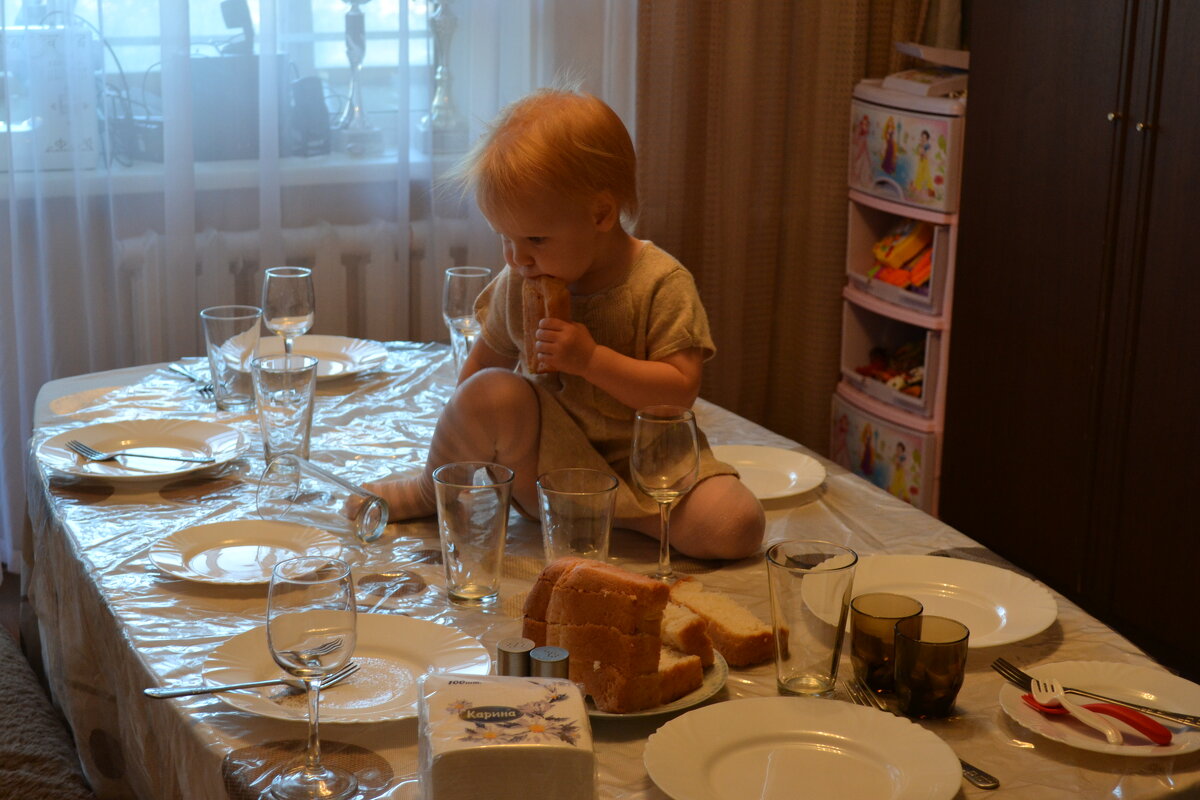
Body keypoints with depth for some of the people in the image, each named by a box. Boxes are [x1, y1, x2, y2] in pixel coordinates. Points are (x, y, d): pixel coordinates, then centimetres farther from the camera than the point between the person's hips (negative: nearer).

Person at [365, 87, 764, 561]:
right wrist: (457, 446, 11)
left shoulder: (662, 284, -14)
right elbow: (488, 358, 12)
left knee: (735, 528, -26)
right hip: (550, 460, 2)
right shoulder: (518, 283, -1)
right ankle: (434, 490, 0)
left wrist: (592, 359, -26)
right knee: (489, 391, -26)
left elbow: (681, 388, -17)